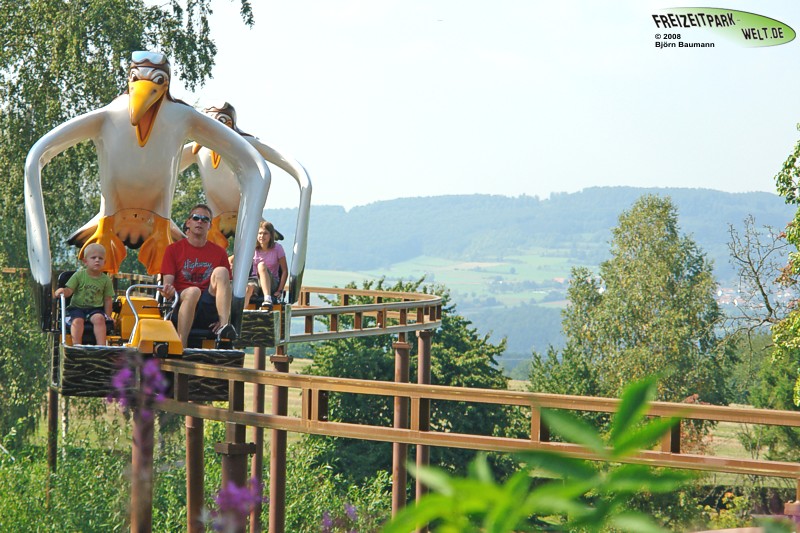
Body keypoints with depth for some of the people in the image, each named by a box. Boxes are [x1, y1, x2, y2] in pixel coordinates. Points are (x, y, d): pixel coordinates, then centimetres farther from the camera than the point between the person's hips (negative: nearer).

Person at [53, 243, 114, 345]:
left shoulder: (106, 280, 5)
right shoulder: (79, 275, 2)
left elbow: (108, 299, 9)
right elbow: (69, 290, -2)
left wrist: (108, 316, 1)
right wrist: (61, 292, -25)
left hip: (96, 309, 1)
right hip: (77, 307, -1)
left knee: (99, 318, -30)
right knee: (77, 320, -31)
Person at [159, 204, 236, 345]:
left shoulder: (219, 252, 14)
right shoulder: (173, 249, 11)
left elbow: (226, 287, 11)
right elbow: (167, 283, 3)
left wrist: (223, 318, -5)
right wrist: (168, 291, -23)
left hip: (209, 308, 2)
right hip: (181, 304, -2)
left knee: (221, 271, -21)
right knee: (193, 291, -35)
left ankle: (224, 327, -38)